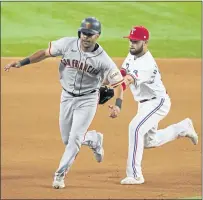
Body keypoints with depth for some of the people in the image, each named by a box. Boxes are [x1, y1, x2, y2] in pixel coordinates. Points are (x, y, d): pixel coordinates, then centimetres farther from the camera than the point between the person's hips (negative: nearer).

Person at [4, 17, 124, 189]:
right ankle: (95, 140, 42)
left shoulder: (103, 60, -20)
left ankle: (60, 174, 1)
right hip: (67, 97, 4)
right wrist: (22, 63, -12)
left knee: (75, 138, -11)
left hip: (87, 100, -4)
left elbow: (118, 82, -14)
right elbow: (45, 52, -4)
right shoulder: (67, 44, -14)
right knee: (67, 139, 12)